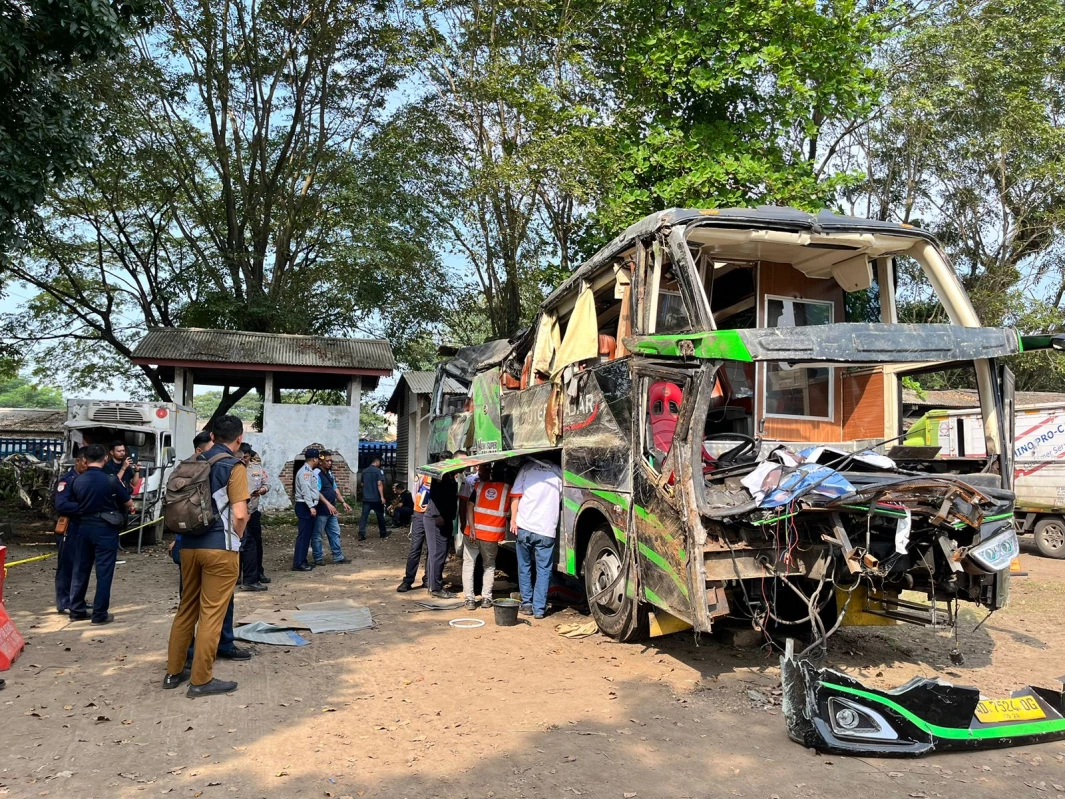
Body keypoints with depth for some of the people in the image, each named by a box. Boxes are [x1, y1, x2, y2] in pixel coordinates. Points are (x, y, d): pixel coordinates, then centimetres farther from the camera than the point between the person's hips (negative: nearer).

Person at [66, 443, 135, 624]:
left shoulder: (78, 481, -1)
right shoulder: (110, 480, -15)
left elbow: (75, 504, 10)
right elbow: (129, 503, -6)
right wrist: (130, 505, 16)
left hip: (84, 527, 5)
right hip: (105, 528, -5)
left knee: (80, 569, 15)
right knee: (104, 572, 1)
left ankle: (76, 610, 24)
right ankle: (99, 614, 4)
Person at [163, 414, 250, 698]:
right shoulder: (234, 466, -10)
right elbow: (239, 514, -16)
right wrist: (235, 537, 2)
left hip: (189, 544, 7)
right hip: (219, 548, -7)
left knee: (187, 608, 16)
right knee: (212, 613, 0)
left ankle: (174, 671, 24)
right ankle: (201, 680, 6)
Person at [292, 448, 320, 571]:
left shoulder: (309, 471, 17)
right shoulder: (305, 471, -14)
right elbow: (306, 490, -22)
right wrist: (311, 507, -25)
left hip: (309, 506, 10)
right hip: (305, 507, -10)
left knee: (307, 535, 12)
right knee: (303, 535, -9)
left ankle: (302, 561, 17)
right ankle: (298, 563, -8)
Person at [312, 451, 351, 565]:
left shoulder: (330, 474, 14)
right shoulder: (317, 474, -15)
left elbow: (335, 489, 18)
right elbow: (317, 492, -23)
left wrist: (343, 502, 10)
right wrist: (328, 504, -30)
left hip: (331, 510, 9)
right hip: (321, 511, -9)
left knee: (335, 533, 12)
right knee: (317, 535, 3)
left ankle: (338, 556, 18)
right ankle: (318, 558, 10)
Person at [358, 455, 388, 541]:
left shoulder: (364, 471, 10)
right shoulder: (378, 471, -9)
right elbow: (379, 484, -16)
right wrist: (382, 497, -16)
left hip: (366, 498, 4)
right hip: (376, 498, -4)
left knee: (364, 516, -1)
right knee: (380, 516, 10)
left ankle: (361, 534, -11)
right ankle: (383, 533, 22)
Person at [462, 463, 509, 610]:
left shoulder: (480, 485, 5)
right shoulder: (508, 489, 3)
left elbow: (470, 507, -4)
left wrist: (472, 527, -9)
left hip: (473, 532, 0)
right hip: (492, 535, 0)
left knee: (468, 564, 12)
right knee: (489, 566, 19)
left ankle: (470, 598, 7)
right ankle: (486, 598, 14)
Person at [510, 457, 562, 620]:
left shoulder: (527, 467, 5)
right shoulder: (558, 471, 5)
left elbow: (515, 496, 1)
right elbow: (563, 500, 9)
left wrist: (513, 519, 5)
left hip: (524, 527, 1)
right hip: (546, 529, -1)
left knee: (524, 567, 16)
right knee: (543, 570, 7)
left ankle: (527, 604, 19)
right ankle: (539, 608, 5)